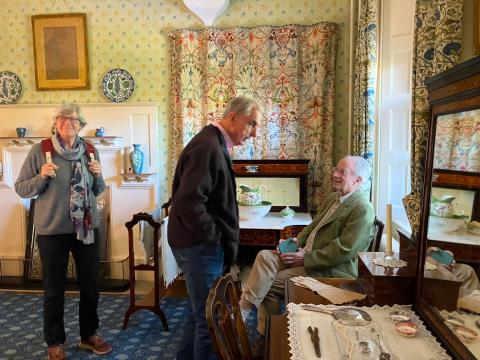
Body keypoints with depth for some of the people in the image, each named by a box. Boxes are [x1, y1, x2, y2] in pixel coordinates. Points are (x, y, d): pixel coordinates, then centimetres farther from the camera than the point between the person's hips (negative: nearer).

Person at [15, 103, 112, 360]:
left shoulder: (90, 151, 3)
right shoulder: (40, 150, -7)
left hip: (87, 227, 4)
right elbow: (21, 188, -3)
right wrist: (42, 177, -20)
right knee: (54, 288, 10)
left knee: (90, 285, 13)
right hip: (52, 230, -3)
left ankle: (89, 335, 33)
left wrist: (98, 176, -9)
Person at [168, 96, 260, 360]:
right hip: (199, 245, -10)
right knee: (210, 317, 2)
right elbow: (188, 203, -28)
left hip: (202, 244, 10)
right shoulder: (208, 146, -20)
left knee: (203, 312, 21)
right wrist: (213, 237, -17)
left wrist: (218, 238, 14)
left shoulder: (215, 143, 14)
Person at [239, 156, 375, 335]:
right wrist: (296, 241, 3)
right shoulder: (332, 199, 17)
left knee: (270, 284, -20)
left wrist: (306, 258, -18)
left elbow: (344, 251, -20)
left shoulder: (362, 209, -13)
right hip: (305, 255, 8)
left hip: (330, 269, -8)